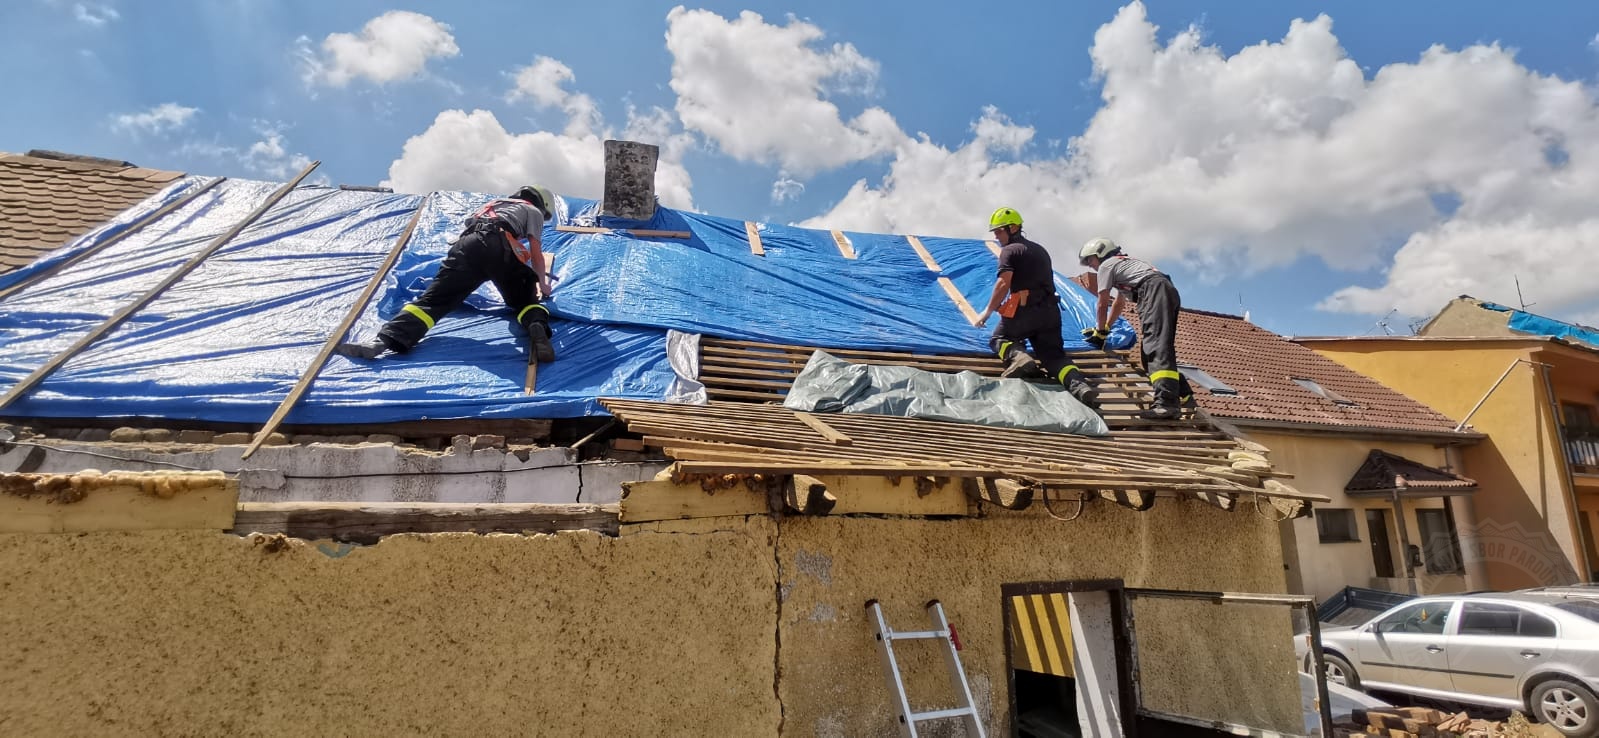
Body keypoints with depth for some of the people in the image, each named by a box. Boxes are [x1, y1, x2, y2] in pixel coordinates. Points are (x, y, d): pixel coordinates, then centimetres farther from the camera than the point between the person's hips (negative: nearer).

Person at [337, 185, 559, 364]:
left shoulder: (493, 204, 46)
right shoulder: (533, 211, 29)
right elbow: (536, 255, 22)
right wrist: (543, 284, 36)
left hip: (465, 245, 3)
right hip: (499, 247, -3)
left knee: (433, 299, -7)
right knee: (526, 300, 10)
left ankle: (386, 339, -28)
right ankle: (537, 329, -25)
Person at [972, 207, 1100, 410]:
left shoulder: (1010, 250, 1)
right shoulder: (1040, 250, 26)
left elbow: (1004, 283, -13)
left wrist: (987, 313, -10)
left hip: (1025, 310, -6)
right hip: (1050, 311, 6)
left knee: (999, 339, 15)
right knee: (1055, 356, 5)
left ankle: (1019, 358, -18)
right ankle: (1079, 384, -24)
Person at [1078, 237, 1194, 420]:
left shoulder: (1105, 266, 11)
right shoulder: (1122, 264, 39)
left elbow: (1102, 305, 12)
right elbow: (1119, 303, 48)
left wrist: (1100, 332, 24)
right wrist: (1105, 327, 55)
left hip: (1154, 290, -10)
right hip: (1169, 290, 10)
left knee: (1156, 345, -23)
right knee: (1161, 347, 15)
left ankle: (1167, 402, -39)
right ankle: (1184, 395, 16)